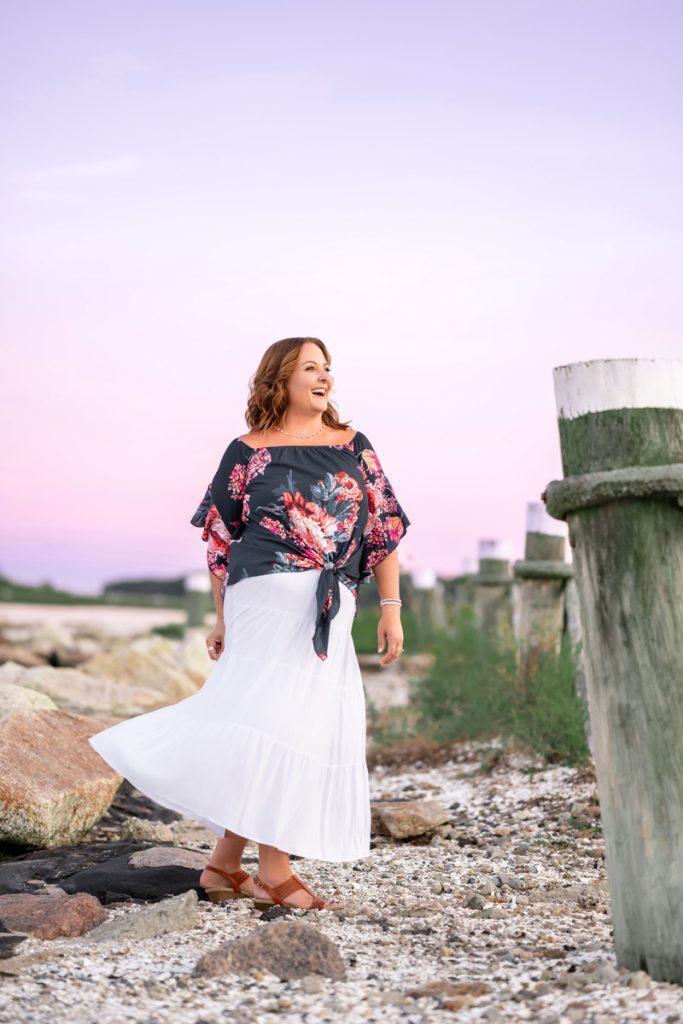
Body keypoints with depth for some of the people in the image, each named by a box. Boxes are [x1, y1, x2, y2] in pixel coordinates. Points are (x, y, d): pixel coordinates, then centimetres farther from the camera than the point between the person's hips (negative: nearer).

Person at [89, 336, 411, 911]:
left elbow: (384, 528, 13)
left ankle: (226, 863, 13)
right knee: (277, 720, -13)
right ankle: (274, 873, -5)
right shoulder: (248, 452, 5)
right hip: (268, 593, -5)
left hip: (331, 612, 5)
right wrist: (222, 619, 8)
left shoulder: (354, 447, 14)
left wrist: (390, 607, 6)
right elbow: (221, 541, 9)